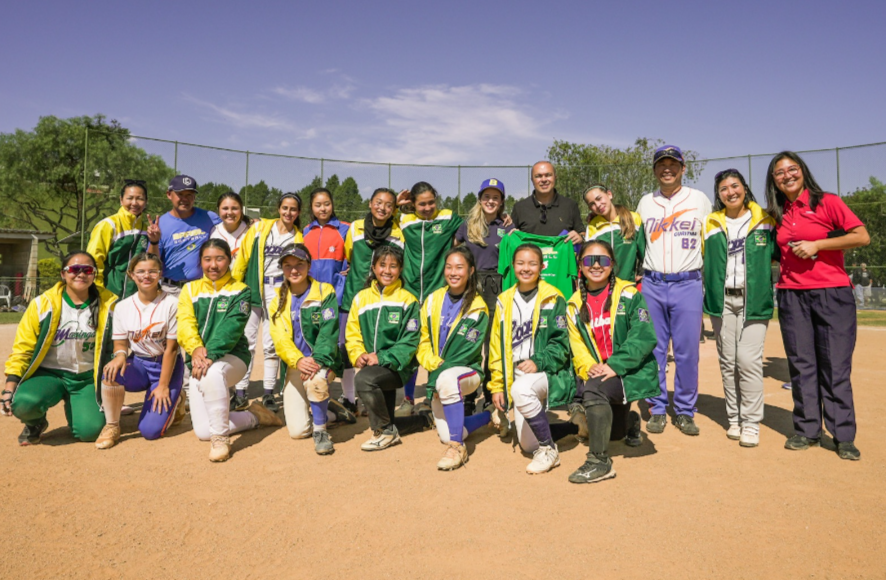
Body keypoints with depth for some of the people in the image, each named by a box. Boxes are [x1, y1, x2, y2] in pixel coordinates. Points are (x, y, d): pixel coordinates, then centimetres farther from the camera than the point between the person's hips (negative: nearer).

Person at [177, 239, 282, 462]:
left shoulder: (240, 291, 1)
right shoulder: (190, 289, 9)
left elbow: (231, 328, -15)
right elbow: (185, 324, -6)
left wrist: (211, 355, -31)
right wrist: (195, 348, -27)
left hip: (232, 357, -4)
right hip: (198, 361, 4)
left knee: (212, 372, -40)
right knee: (202, 431, -4)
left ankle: (221, 437, -25)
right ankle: (254, 417, 21)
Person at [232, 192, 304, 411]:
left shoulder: (299, 238, 7)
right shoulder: (259, 227, 5)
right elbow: (243, 257, 5)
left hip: (279, 292, 0)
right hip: (252, 289, 0)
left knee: (272, 344, 1)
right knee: (246, 340, 0)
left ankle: (268, 394, 11)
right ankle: (240, 392, 8)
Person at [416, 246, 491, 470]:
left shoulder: (477, 307, -7)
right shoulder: (433, 300, 5)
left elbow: (470, 349, -14)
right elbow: (423, 340, 6)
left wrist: (441, 368, -22)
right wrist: (432, 363, -12)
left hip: (468, 371, -5)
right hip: (437, 378, 5)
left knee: (447, 379, -39)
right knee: (446, 436, 4)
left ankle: (458, 446, -28)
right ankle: (489, 416, 32)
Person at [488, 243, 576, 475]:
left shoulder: (553, 299, -3)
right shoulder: (504, 301, 9)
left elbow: (561, 343, -8)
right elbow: (497, 347, 10)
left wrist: (539, 362, -24)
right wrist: (497, 386, 6)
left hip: (548, 373, -5)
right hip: (518, 375, 5)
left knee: (521, 388, -38)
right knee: (528, 445, 4)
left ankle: (548, 450, -17)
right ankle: (574, 425, 31)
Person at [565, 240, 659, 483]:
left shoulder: (628, 294, -5)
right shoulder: (575, 304, 8)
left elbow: (645, 337, -15)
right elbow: (577, 347, 4)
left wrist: (614, 365, -23)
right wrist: (589, 368, -17)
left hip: (631, 371, -5)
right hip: (597, 373, 5)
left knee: (593, 388, -32)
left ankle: (600, 462, -20)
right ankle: (628, 420, 40)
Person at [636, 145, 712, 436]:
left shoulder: (700, 199, 8)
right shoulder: (645, 202, 12)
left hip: (687, 284, -1)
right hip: (652, 284, 2)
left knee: (687, 351, 0)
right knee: (653, 349, 4)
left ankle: (685, 411, 13)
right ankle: (657, 409, 16)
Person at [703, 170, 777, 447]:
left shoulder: (765, 220, 7)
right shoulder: (710, 224, 10)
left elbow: (777, 253, 12)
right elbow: (700, 259, 15)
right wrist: (707, 293, 8)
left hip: (754, 300, -2)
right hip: (722, 300, 2)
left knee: (749, 360, -10)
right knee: (728, 362, 5)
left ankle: (752, 422, 0)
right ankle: (734, 418, 16)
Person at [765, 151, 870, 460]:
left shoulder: (828, 202, -1)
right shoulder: (778, 214, 12)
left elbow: (862, 236, -8)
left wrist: (817, 244, -13)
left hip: (832, 293, -4)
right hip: (792, 295, 4)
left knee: (835, 367, -1)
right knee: (801, 365, 5)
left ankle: (843, 436, 8)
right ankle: (807, 430, 14)